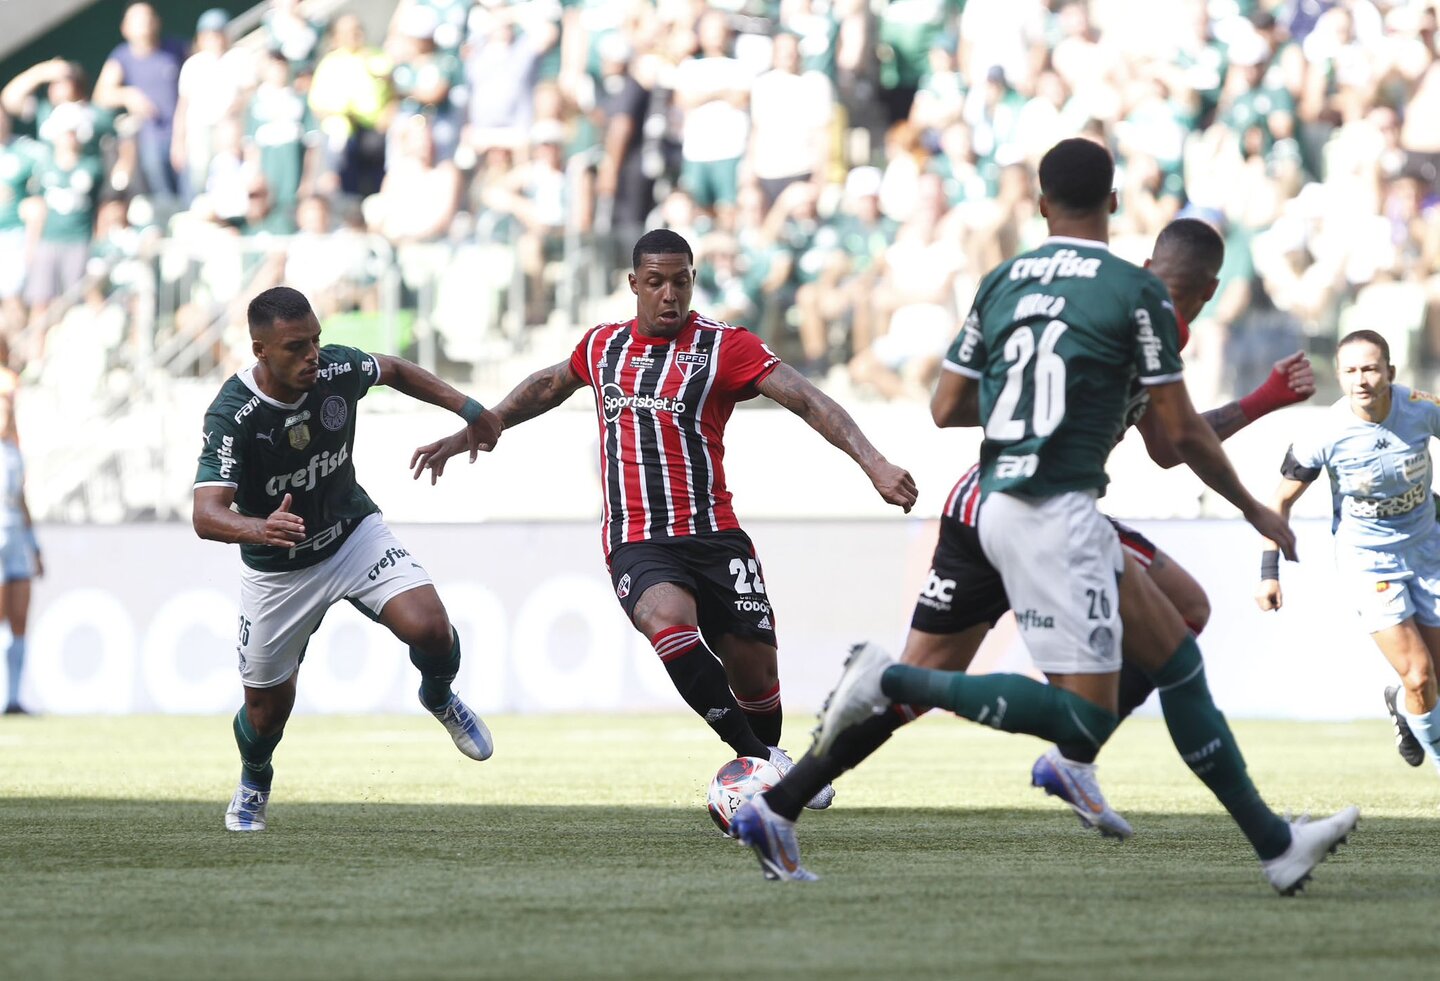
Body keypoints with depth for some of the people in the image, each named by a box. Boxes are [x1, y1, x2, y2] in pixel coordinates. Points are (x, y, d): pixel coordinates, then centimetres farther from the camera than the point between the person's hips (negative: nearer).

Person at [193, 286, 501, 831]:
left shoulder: (338, 369, -18)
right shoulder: (232, 417, -30)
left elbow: (393, 371, 8)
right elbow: (207, 514, -40)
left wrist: (467, 408, 6)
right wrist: (259, 529, -60)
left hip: (354, 534, 2)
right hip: (277, 570, -2)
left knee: (429, 628, -22)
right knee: (267, 707, 7)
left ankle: (438, 699, 14)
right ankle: (254, 782, 43)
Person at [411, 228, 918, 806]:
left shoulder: (725, 347, -1)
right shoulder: (602, 346, 12)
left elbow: (807, 400, -12)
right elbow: (548, 387, 33)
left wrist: (874, 465, -25)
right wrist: (470, 433, 35)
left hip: (713, 535, 0)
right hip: (636, 542, 0)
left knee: (754, 668, -2)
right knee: (669, 621, -31)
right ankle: (759, 758, -22)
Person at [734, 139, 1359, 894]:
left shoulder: (999, 284, 10)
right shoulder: (1136, 292, -6)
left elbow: (946, 409, 13)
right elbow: (1181, 431, -4)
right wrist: (1253, 510, 10)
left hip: (997, 500, 8)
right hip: (1055, 512, -8)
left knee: (1178, 658, 13)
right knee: (1086, 716, -7)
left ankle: (1274, 844, 16)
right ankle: (891, 682, -14)